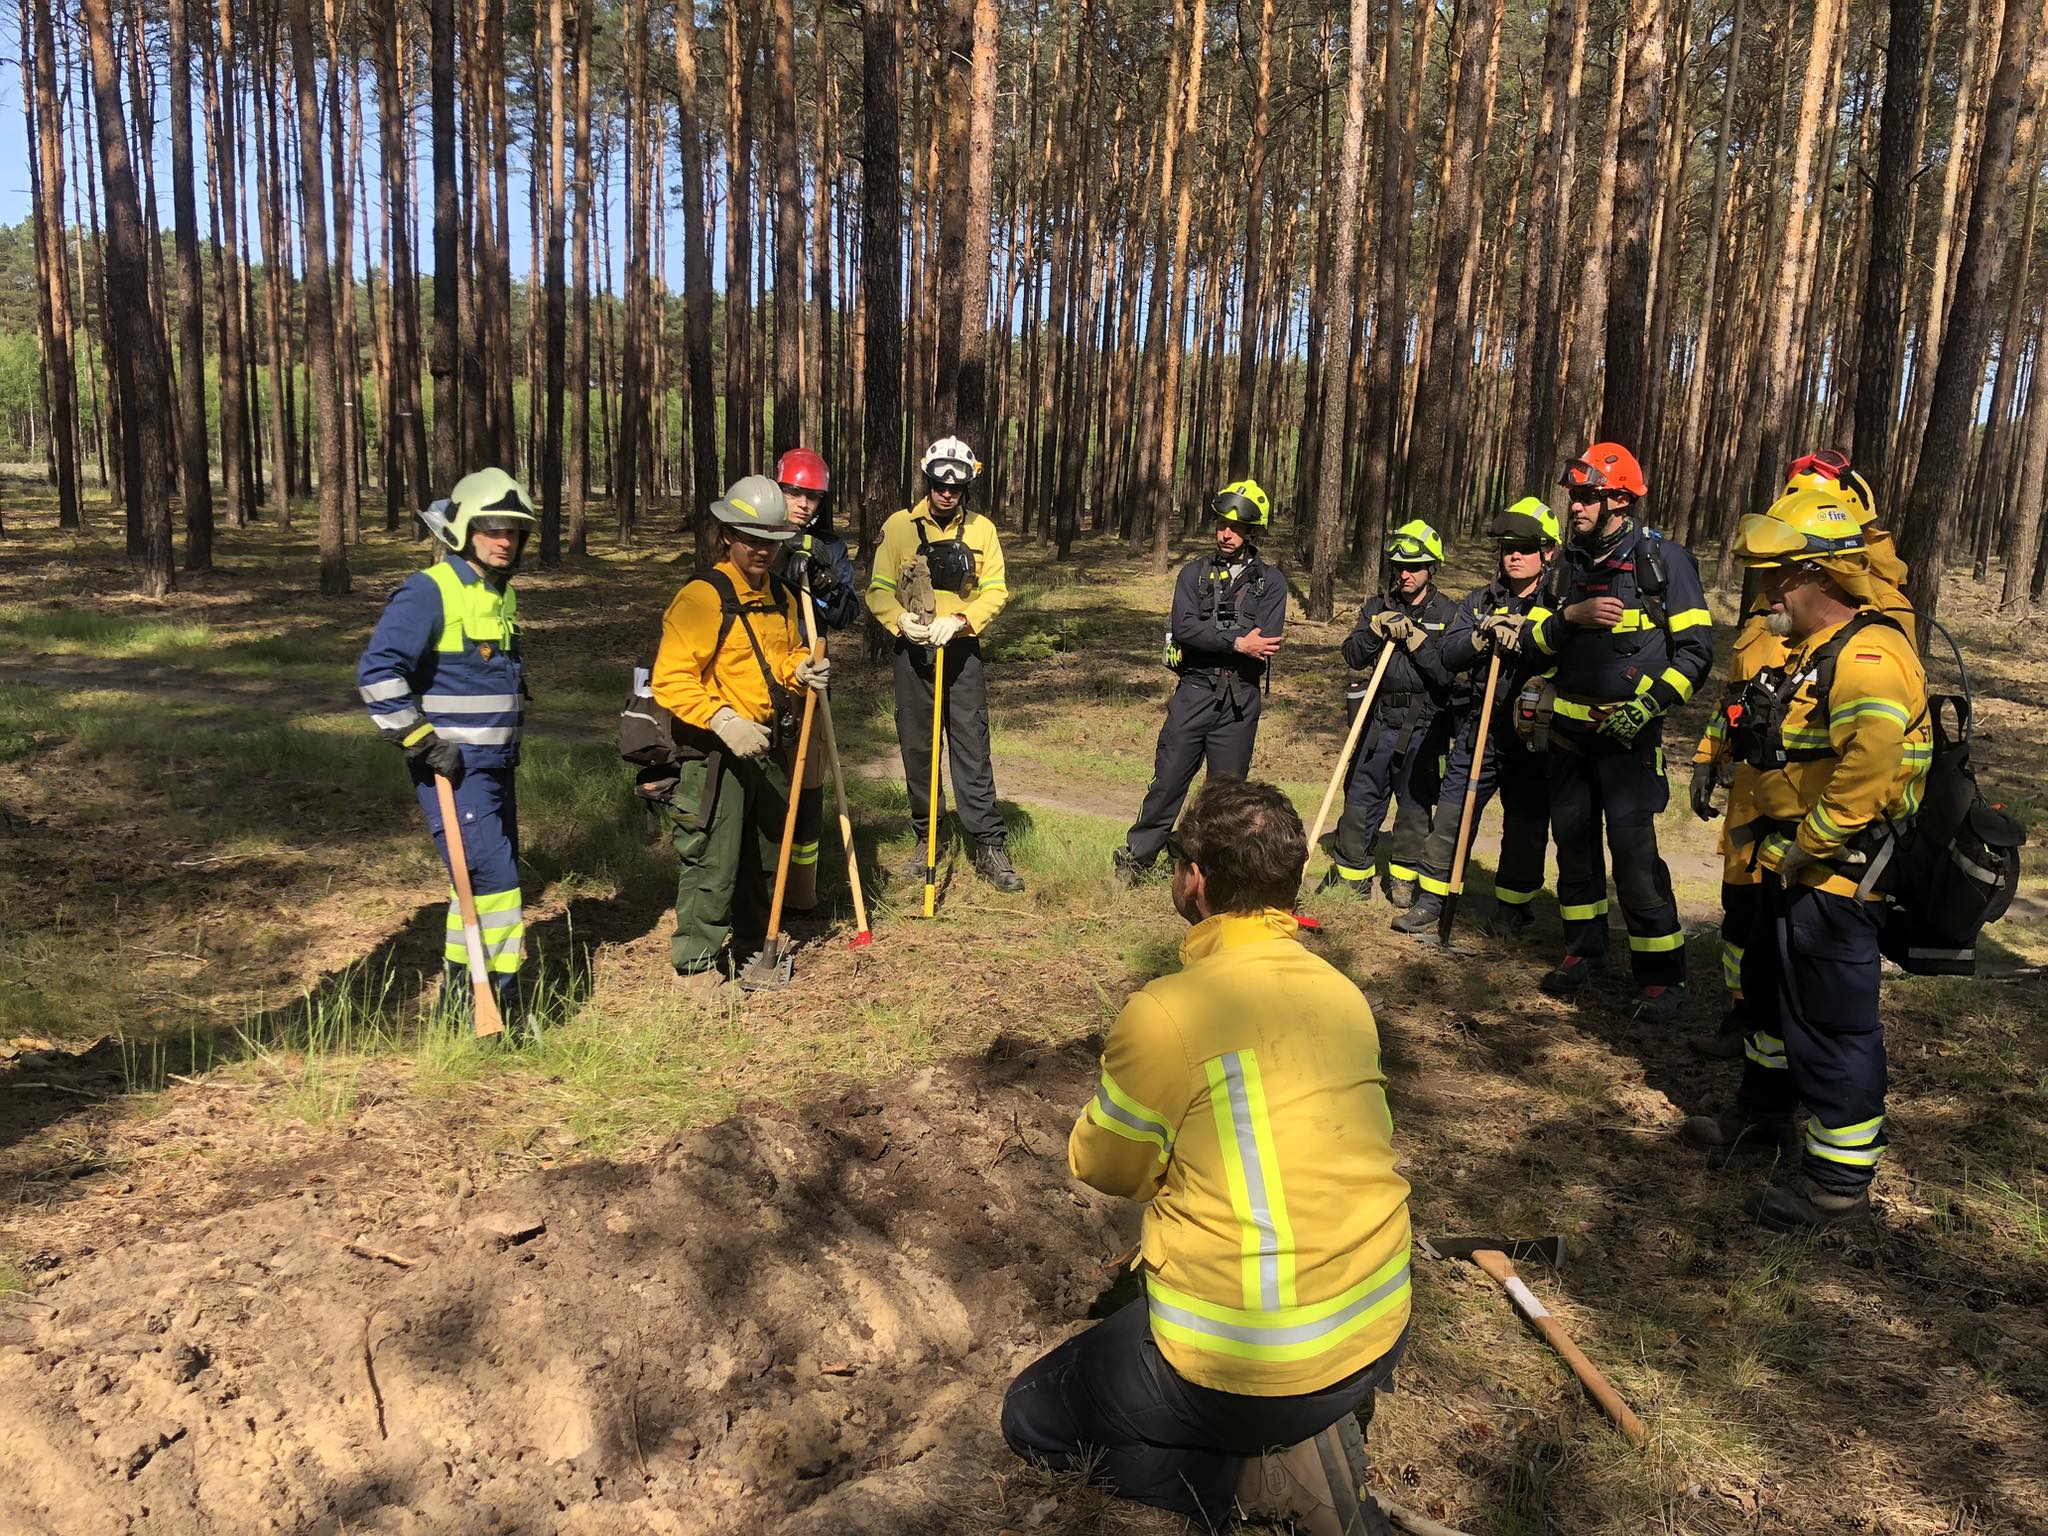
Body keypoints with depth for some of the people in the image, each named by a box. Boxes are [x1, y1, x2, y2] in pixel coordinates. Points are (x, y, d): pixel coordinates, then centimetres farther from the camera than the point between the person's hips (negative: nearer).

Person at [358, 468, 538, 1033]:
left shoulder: (503, 594, 14)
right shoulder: (429, 592, -14)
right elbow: (377, 672, -22)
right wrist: (422, 742, -21)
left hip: (496, 765, 9)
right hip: (451, 768, -9)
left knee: (489, 879, 15)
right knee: (493, 879, -12)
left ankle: (459, 994, 29)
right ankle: (500, 998, -1)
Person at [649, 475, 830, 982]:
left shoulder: (781, 598, 11)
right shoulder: (702, 597, -14)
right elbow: (670, 679, -19)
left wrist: (800, 669, 2)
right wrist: (724, 721, -29)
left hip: (767, 746, 8)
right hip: (713, 751, -8)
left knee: (763, 854, 18)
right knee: (713, 860, -4)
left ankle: (749, 946, 36)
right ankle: (696, 963, 10)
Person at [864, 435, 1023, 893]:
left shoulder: (981, 529, 5)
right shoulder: (899, 526, 2)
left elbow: (995, 591, -2)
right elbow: (879, 590, 1)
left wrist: (957, 621, -19)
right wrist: (901, 619, -20)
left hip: (962, 651, -1)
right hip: (912, 651, 1)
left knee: (973, 750, -4)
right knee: (917, 748, 8)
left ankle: (990, 847, 0)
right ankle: (924, 838, 22)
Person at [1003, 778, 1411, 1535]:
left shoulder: (1164, 1015, -21)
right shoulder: (1344, 993, -1)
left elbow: (1103, 1167, -4)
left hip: (1244, 1377, -6)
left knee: (1031, 1416, 18)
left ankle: (1256, 1473, 0)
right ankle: (1312, 1433, 11)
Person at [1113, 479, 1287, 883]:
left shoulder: (1270, 581, 5)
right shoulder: (1195, 572, 8)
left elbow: (1265, 645, -10)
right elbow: (1183, 628, -9)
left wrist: (1208, 638, -11)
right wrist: (1236, 642, -14)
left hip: (1240, 700, 0)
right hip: (1193, 693, 0)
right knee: (1168, 781, 2)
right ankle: (1135, 859, 14)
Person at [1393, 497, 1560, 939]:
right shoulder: (1482, 600, 11)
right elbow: (1449, 655, 0)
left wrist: (1521, 641, -25)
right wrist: (1483, 636, -17)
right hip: (1480, 725, 3)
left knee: (1525, 823, 7)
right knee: (1451, 815, 0)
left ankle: (1511, 907, 23)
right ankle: (1432, 900, 10)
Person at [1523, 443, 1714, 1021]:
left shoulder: (1664, 559, -6)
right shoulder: (1569, 562, 9)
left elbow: (1696, 648, -8)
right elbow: (1534, 638, 5)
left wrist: (1650, 703, -19)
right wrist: (1572, 614, -14)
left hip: (1628, 730, -6)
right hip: (1570, 728, 6)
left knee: (1633, 849, -9)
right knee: (1573, 838, 12)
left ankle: (1662, 975, 1)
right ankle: (1582, 950, 27)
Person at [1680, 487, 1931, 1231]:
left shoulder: (1866, 658, -22)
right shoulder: (1812, 651, 12)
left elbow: (1871, 767, -34)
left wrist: (1809, 846, -25)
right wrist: (1776, 839, 15)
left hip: (1834, 875, -11)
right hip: (1793, 868, 11)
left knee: (1832, 1023, -1)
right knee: (1772, 993, 24)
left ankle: (1840, 1182, 12)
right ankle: (1761, 1115, 44)